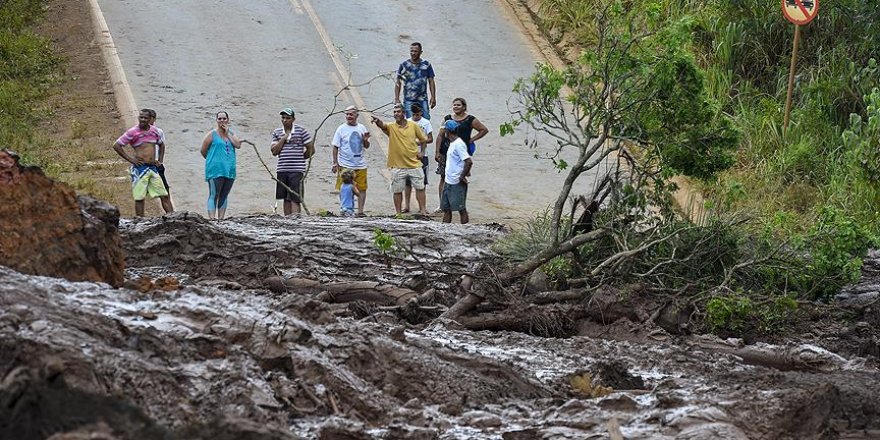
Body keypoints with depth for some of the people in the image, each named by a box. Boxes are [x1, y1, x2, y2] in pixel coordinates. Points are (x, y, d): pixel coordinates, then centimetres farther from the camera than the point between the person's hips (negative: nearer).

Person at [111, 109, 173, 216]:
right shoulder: (132, 132, -6)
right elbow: (116, 146, -5)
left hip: (153, 167, 5)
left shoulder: (154, 130, 8)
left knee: (164, 195, 2)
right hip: (140, 168, -5)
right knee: (139, 198, -1)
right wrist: (130, 159, -8)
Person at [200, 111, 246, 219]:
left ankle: (221, 218, 12)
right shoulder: (212, 134, 0)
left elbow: (238, 145, -4)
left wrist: (227, 133, -4)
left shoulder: (231, 134, 14)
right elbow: (203, 151, 3)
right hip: (215, 170, -5)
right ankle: (212, 219, -17)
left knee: (224, 196, 9)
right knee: (214, 195, -11)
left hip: (229, 170, 5)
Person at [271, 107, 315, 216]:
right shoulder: (277, 132, 10)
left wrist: (299, 158, 6)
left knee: (295, 199, -9)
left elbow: (311, 150, 2)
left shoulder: (301, 131, -1)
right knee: (286, 199, 8)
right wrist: (283, 138, -5)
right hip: (282, 170, 4)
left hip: (297, 170, -4)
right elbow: (274, 151, 1)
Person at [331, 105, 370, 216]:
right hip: (345, 165, -3)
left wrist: (365, 140, -7)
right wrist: (335, 163, -5)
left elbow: (366, 146, 15)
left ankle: (360, 211, 8)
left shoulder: (362, 128, 9)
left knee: (362, 189, 2)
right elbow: (336, 147, 0)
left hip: (360, 165, 3)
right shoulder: (341, 129, -1)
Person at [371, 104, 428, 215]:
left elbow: (423, 139, 15)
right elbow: (382, 124, -27)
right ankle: (398, 213, 12)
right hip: (398, 166, -1)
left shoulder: (413, 126, 2)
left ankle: (422, 210, 14)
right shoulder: (391, 127, -4)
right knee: (397, 191, 3)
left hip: (414, 163, 1)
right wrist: (377, 121, -49)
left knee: (420, 187, 5)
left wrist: (419, 150, 2)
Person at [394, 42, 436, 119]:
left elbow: (431, 81, 10)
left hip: (423, 99, 1)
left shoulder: (426, 65, 7)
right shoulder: (404, 65, 3)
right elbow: (398, 83, 5)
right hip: (409, 100, -1)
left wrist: (433, 97, 1)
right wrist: (397, 99, -2)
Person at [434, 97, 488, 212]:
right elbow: (440, 136, 10)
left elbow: (484, 130, 10)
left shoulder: (470, 120, 3)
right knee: (443, 178, 2)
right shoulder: (447, 119, 11)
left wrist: (472, 140, 2)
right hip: (446, 153, 2)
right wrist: (437, 152, 2)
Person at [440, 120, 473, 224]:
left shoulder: (458, 144, -18)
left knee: (461, 208, -2)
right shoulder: (452, 143, 13)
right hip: (449, 182, 10)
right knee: (446, 208, 12)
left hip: (457, 183, -10)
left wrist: (462, 176, -19)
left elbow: (469, 161, -26)